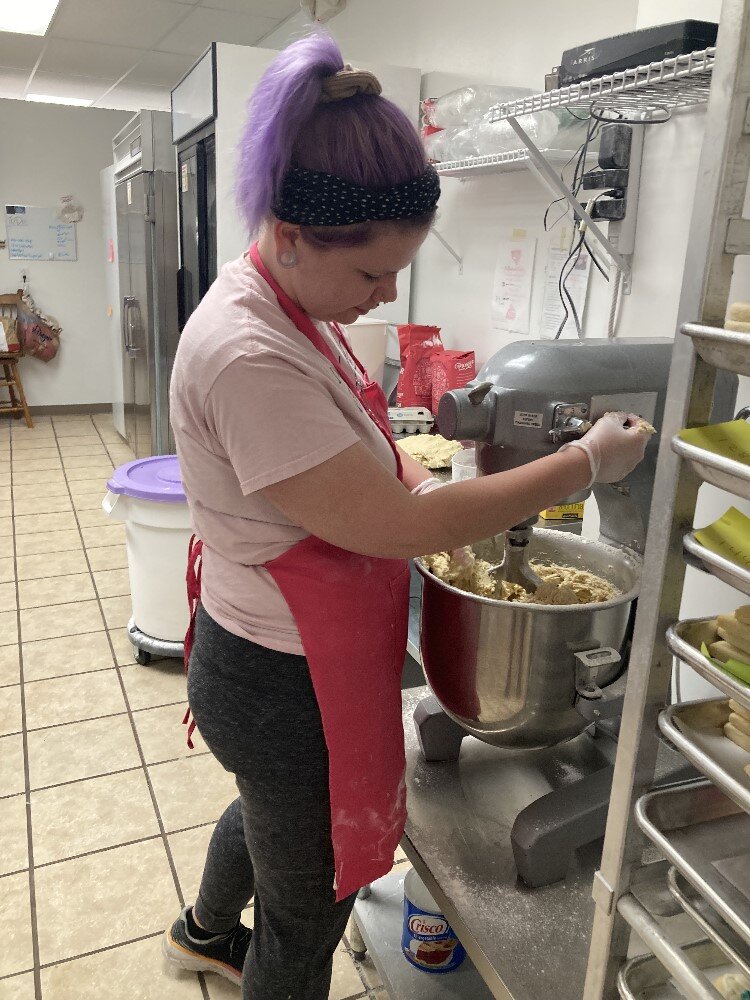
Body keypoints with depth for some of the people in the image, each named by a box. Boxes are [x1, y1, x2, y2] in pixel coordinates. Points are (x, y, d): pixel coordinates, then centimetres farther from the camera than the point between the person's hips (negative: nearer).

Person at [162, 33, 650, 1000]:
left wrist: (422, 483, -3)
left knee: (270, 813, 35)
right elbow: (395, 529, -29)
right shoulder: (247, 357, -31)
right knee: (310, 910, 15)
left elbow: (354, 435, 15)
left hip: (270, 660, 10)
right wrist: (585, 465, -22)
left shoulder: (291, 304, 0)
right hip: (284, 690, -10)